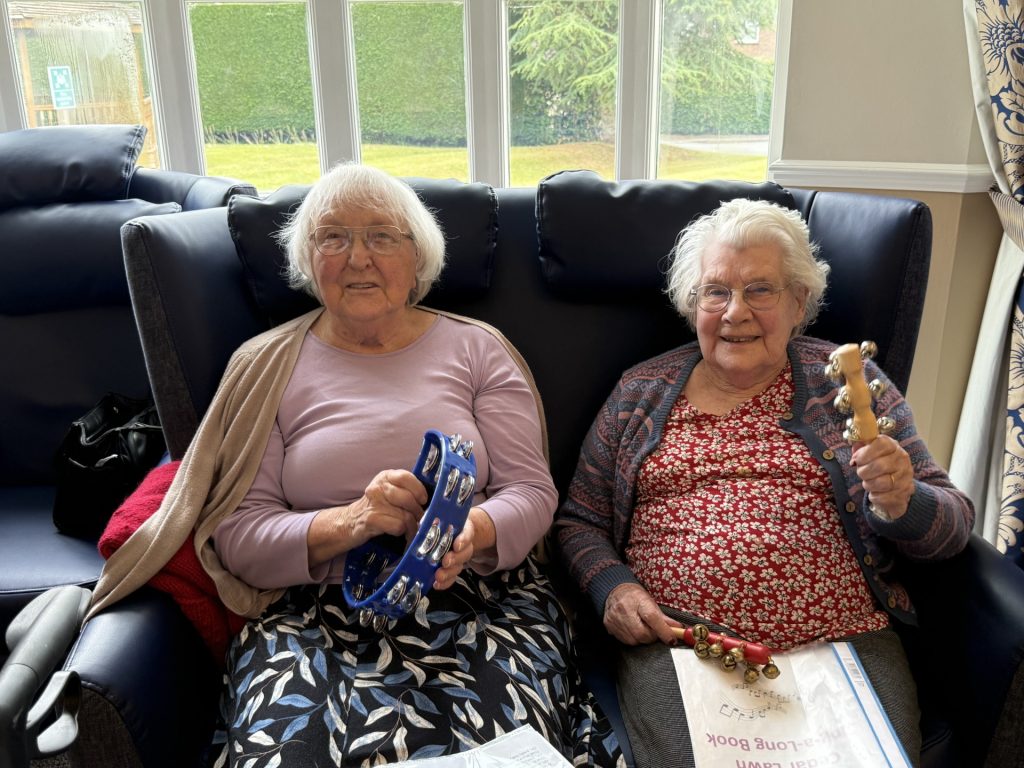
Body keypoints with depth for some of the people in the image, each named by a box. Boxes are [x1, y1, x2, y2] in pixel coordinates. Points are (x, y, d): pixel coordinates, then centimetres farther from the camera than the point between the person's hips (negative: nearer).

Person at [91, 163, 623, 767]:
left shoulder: (476, 348, 10)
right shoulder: (266, 366, 9)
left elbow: (533, 493, 4)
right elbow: (237, 534, 1)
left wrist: (470, 533, -20)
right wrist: (348, 524, -19)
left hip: (478, 595, 0)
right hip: (314, 610, 1)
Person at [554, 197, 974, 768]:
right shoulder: (641, 392, 10)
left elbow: (953, 524, 8)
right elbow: (579, 521, 14)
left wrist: (900, 503, -15)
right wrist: (612, 585, -6)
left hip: (842, 640, 1)